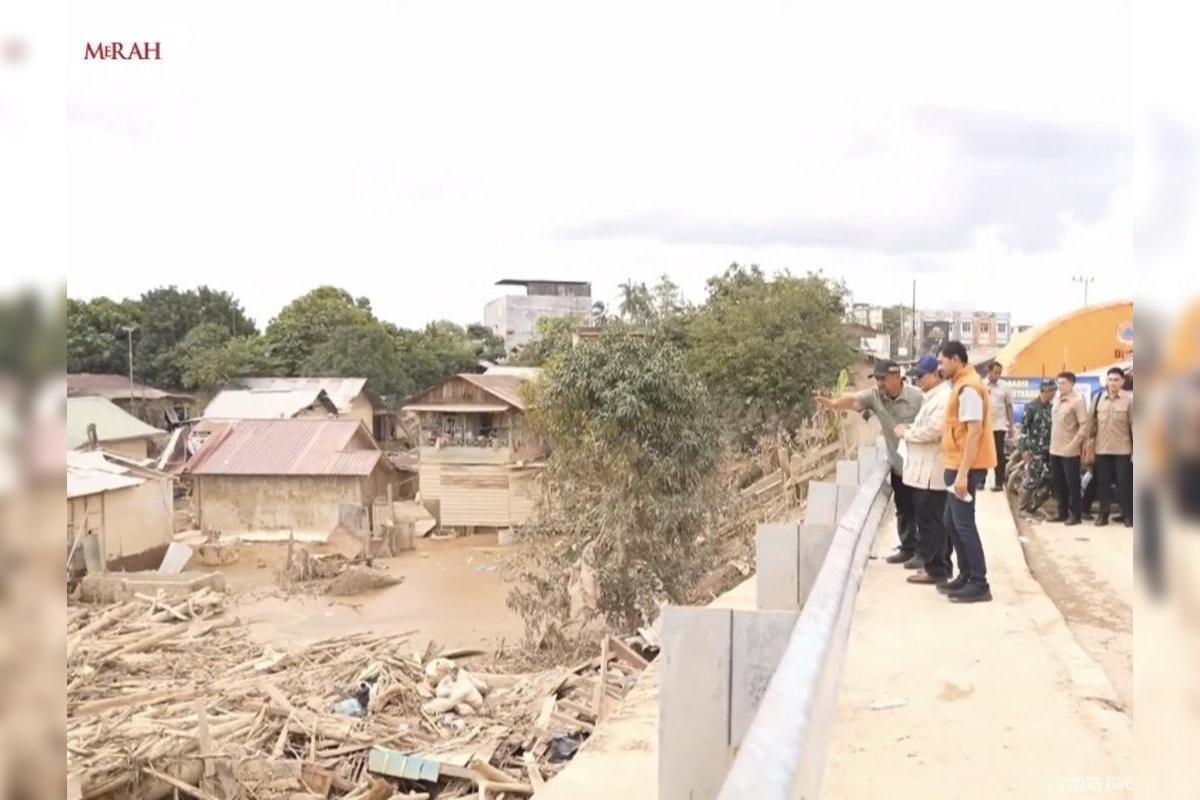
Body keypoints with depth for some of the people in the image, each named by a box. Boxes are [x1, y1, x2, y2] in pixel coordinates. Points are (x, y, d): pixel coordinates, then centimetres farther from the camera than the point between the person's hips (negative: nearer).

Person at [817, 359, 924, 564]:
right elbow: (853, 400, -22)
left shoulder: (917, 396, -16)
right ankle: (908, 548, 28)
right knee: (903, 509, 16)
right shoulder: (875, 396, -5)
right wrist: (833, 403, -40)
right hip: (898, 464, 6)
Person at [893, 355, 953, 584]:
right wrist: (910, 429, 8)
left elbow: (933, 430, -25)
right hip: (927, 470, 10)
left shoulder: (943, 398, -16)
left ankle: (935, 569, 2)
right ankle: (940, 565, 23)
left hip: (931, 472, -10)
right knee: (935, 521, 15)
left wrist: (906, 432, -12)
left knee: (930, 522, -4)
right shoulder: (933, 397, 17)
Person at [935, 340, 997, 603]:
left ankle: (979, 584, 0)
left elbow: (975, 432, -22)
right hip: (958, 466, 10)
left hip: (966, 468, -10)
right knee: (952, 522, 15)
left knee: (964, 524, -6)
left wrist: (963, 473, -25)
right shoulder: (962, 384, 16)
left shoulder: (968, 388, -16)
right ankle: (965, 576, 23)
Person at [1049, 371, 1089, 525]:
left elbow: (1084, 425, -14)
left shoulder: (1077, 401, -10)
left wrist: (1073, 443, -17)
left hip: (1069, 451, -7)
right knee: (1058, 483, 12)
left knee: (1072, 483, 0)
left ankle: (1075, 514, 7)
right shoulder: (1057, 400, 13)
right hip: (1055, 449, 7)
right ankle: (1062, 512, 21)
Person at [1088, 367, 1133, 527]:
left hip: (1122, 449, -3)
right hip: (1102, 448, 3)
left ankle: (1127, 515, 11)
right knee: (1102, 482, 8)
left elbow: (1133, 425, -3)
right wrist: (1091, 442, 6)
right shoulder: (1099, 399, 7)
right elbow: (1093, 422, 10)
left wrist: (1136, 450, -5)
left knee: (1124, 483, 2)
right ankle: (1103, 513, 17)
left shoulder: (1128, 400, -3)